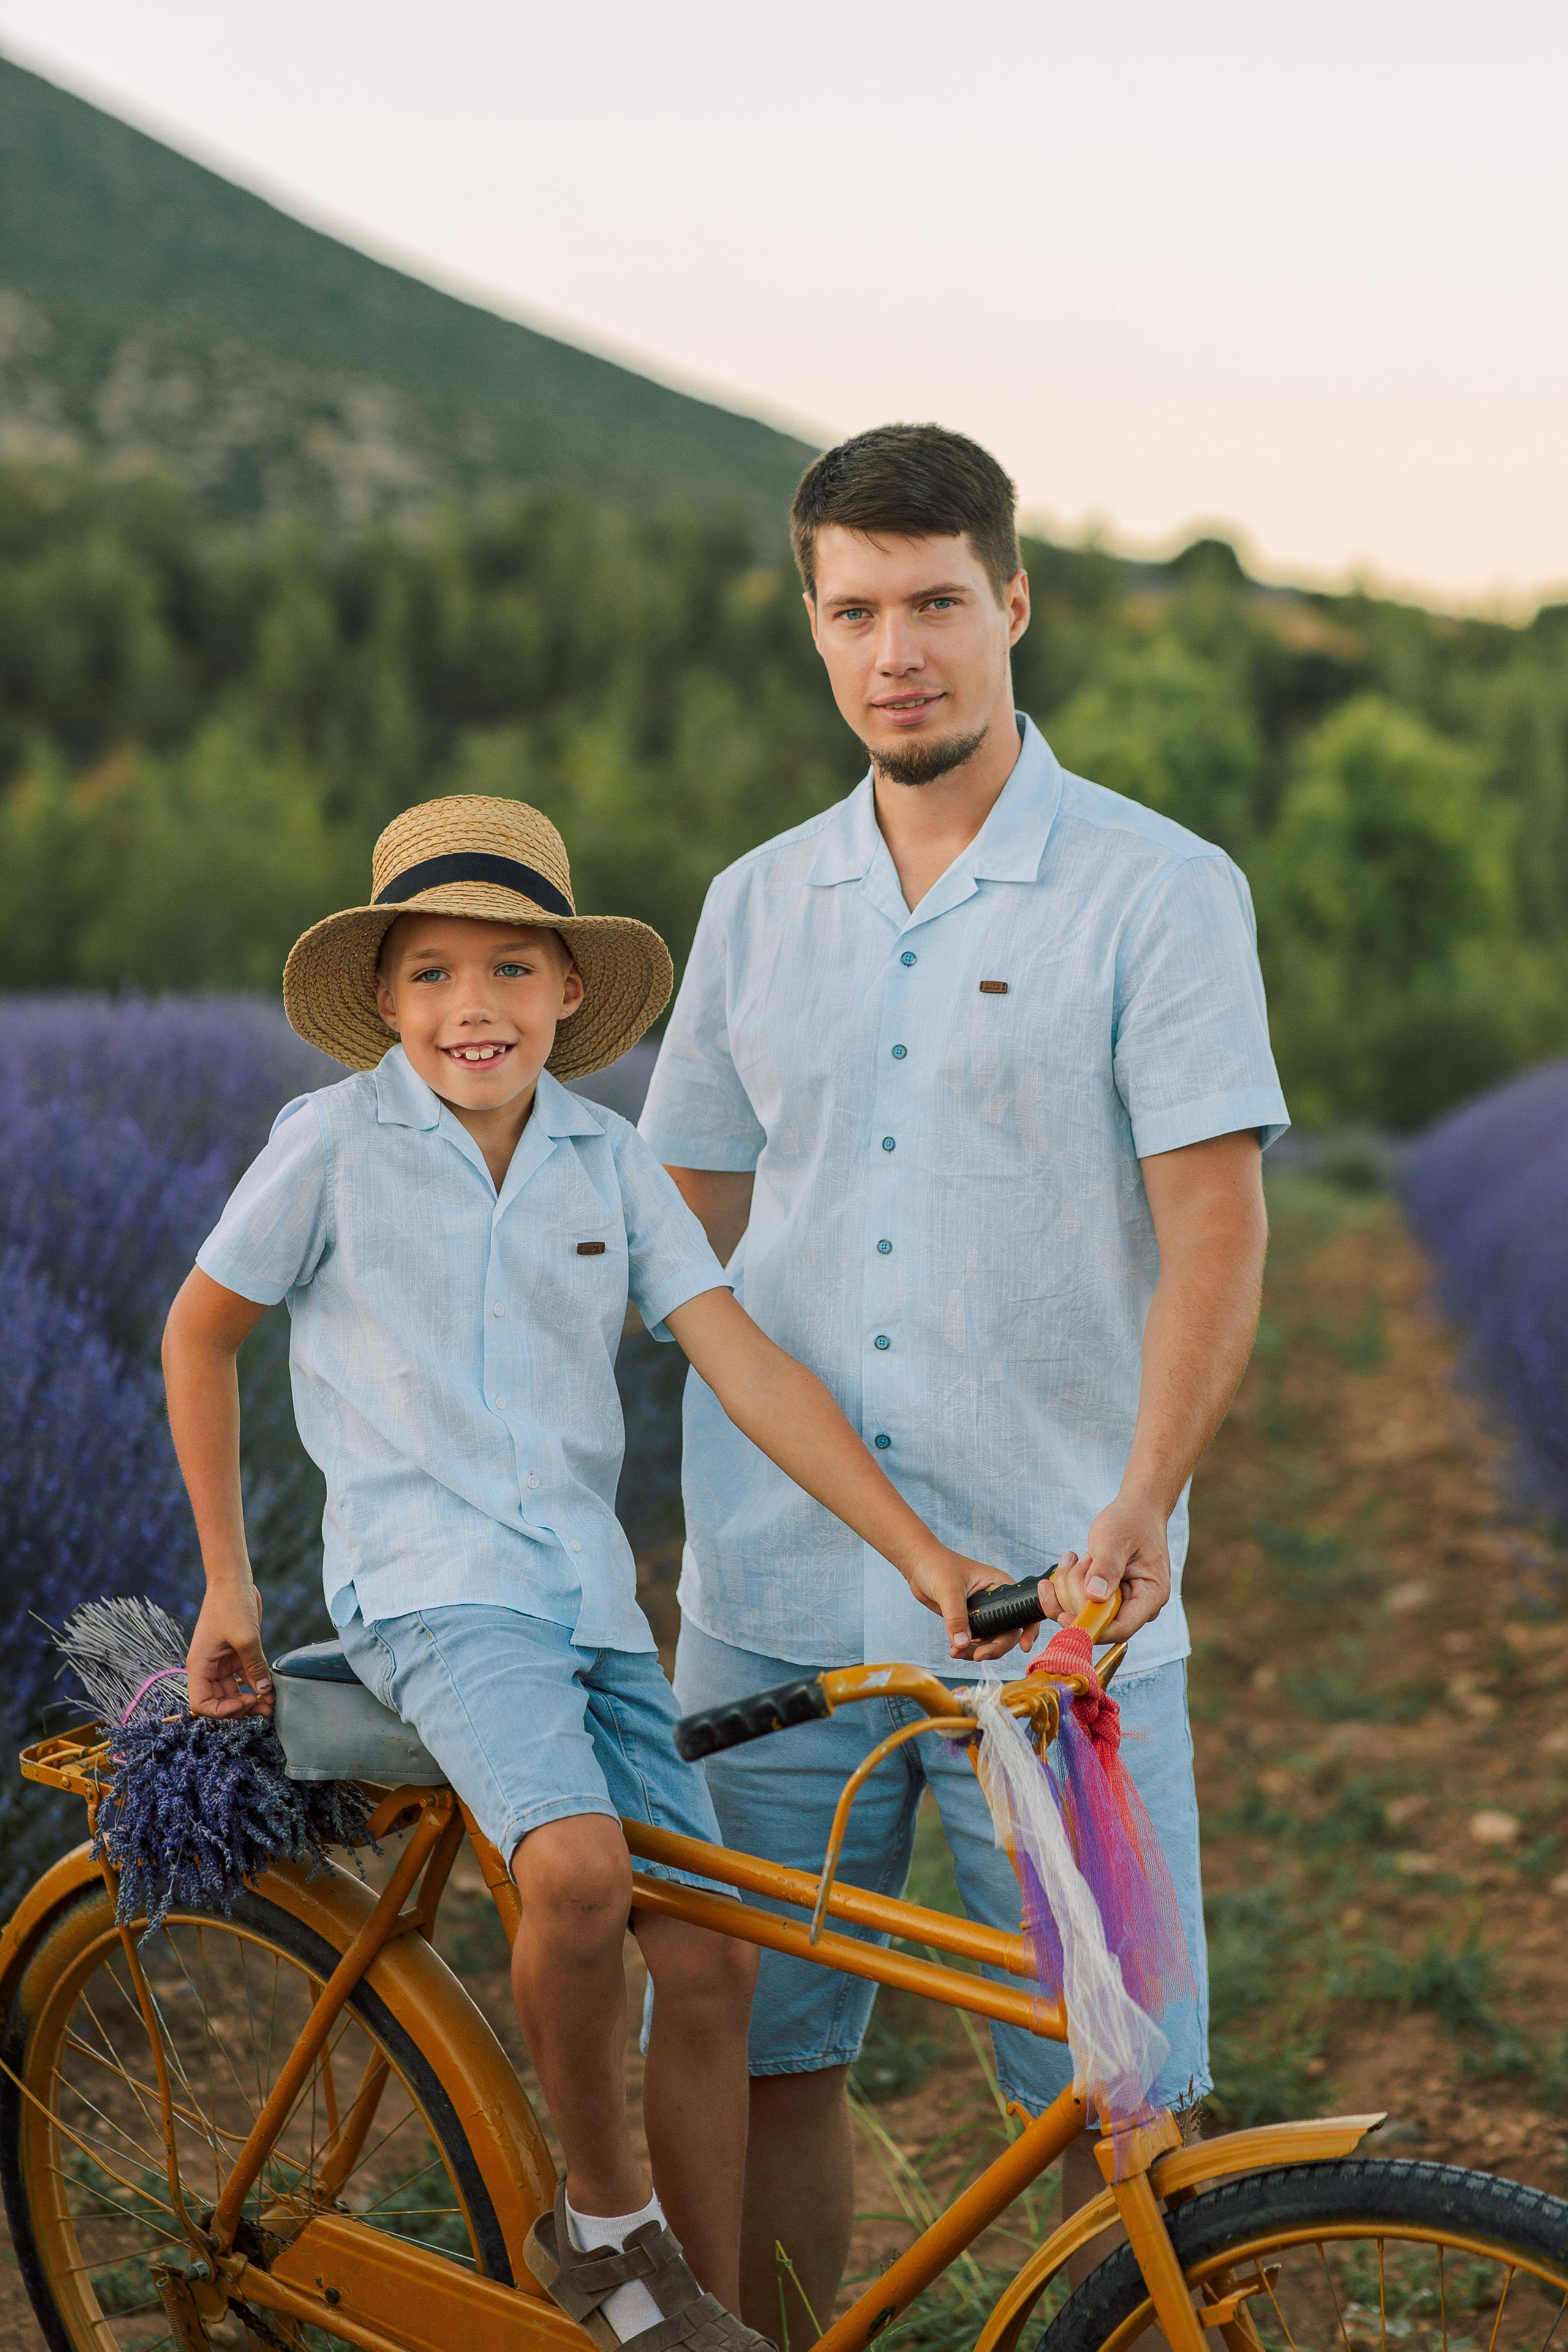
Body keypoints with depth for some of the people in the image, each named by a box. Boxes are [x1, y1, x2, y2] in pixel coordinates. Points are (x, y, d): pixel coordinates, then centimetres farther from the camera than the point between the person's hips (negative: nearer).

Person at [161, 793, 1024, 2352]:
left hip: (587, 1593, 5)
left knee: (708, 1959, -2)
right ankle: (600, 2219, -6)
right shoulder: (335, 1142, -2)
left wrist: (923, 1556, -9)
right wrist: (227, 1584, 9)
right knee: (578, 1868, -30)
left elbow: (749, 1368, 1)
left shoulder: (610, 1165, 7)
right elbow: (200, 1334, 9)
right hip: (430, 1583, -4)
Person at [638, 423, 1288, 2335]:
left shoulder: (1156, 892, -2)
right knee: (756, 2060, 9)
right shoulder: (758, 907, 11)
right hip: (771, 1602, 4)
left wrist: (1141, 1501, -23)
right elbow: (670, 1234, 17)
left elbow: (1214, 1224, -9)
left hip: (1059, 1608, -3)